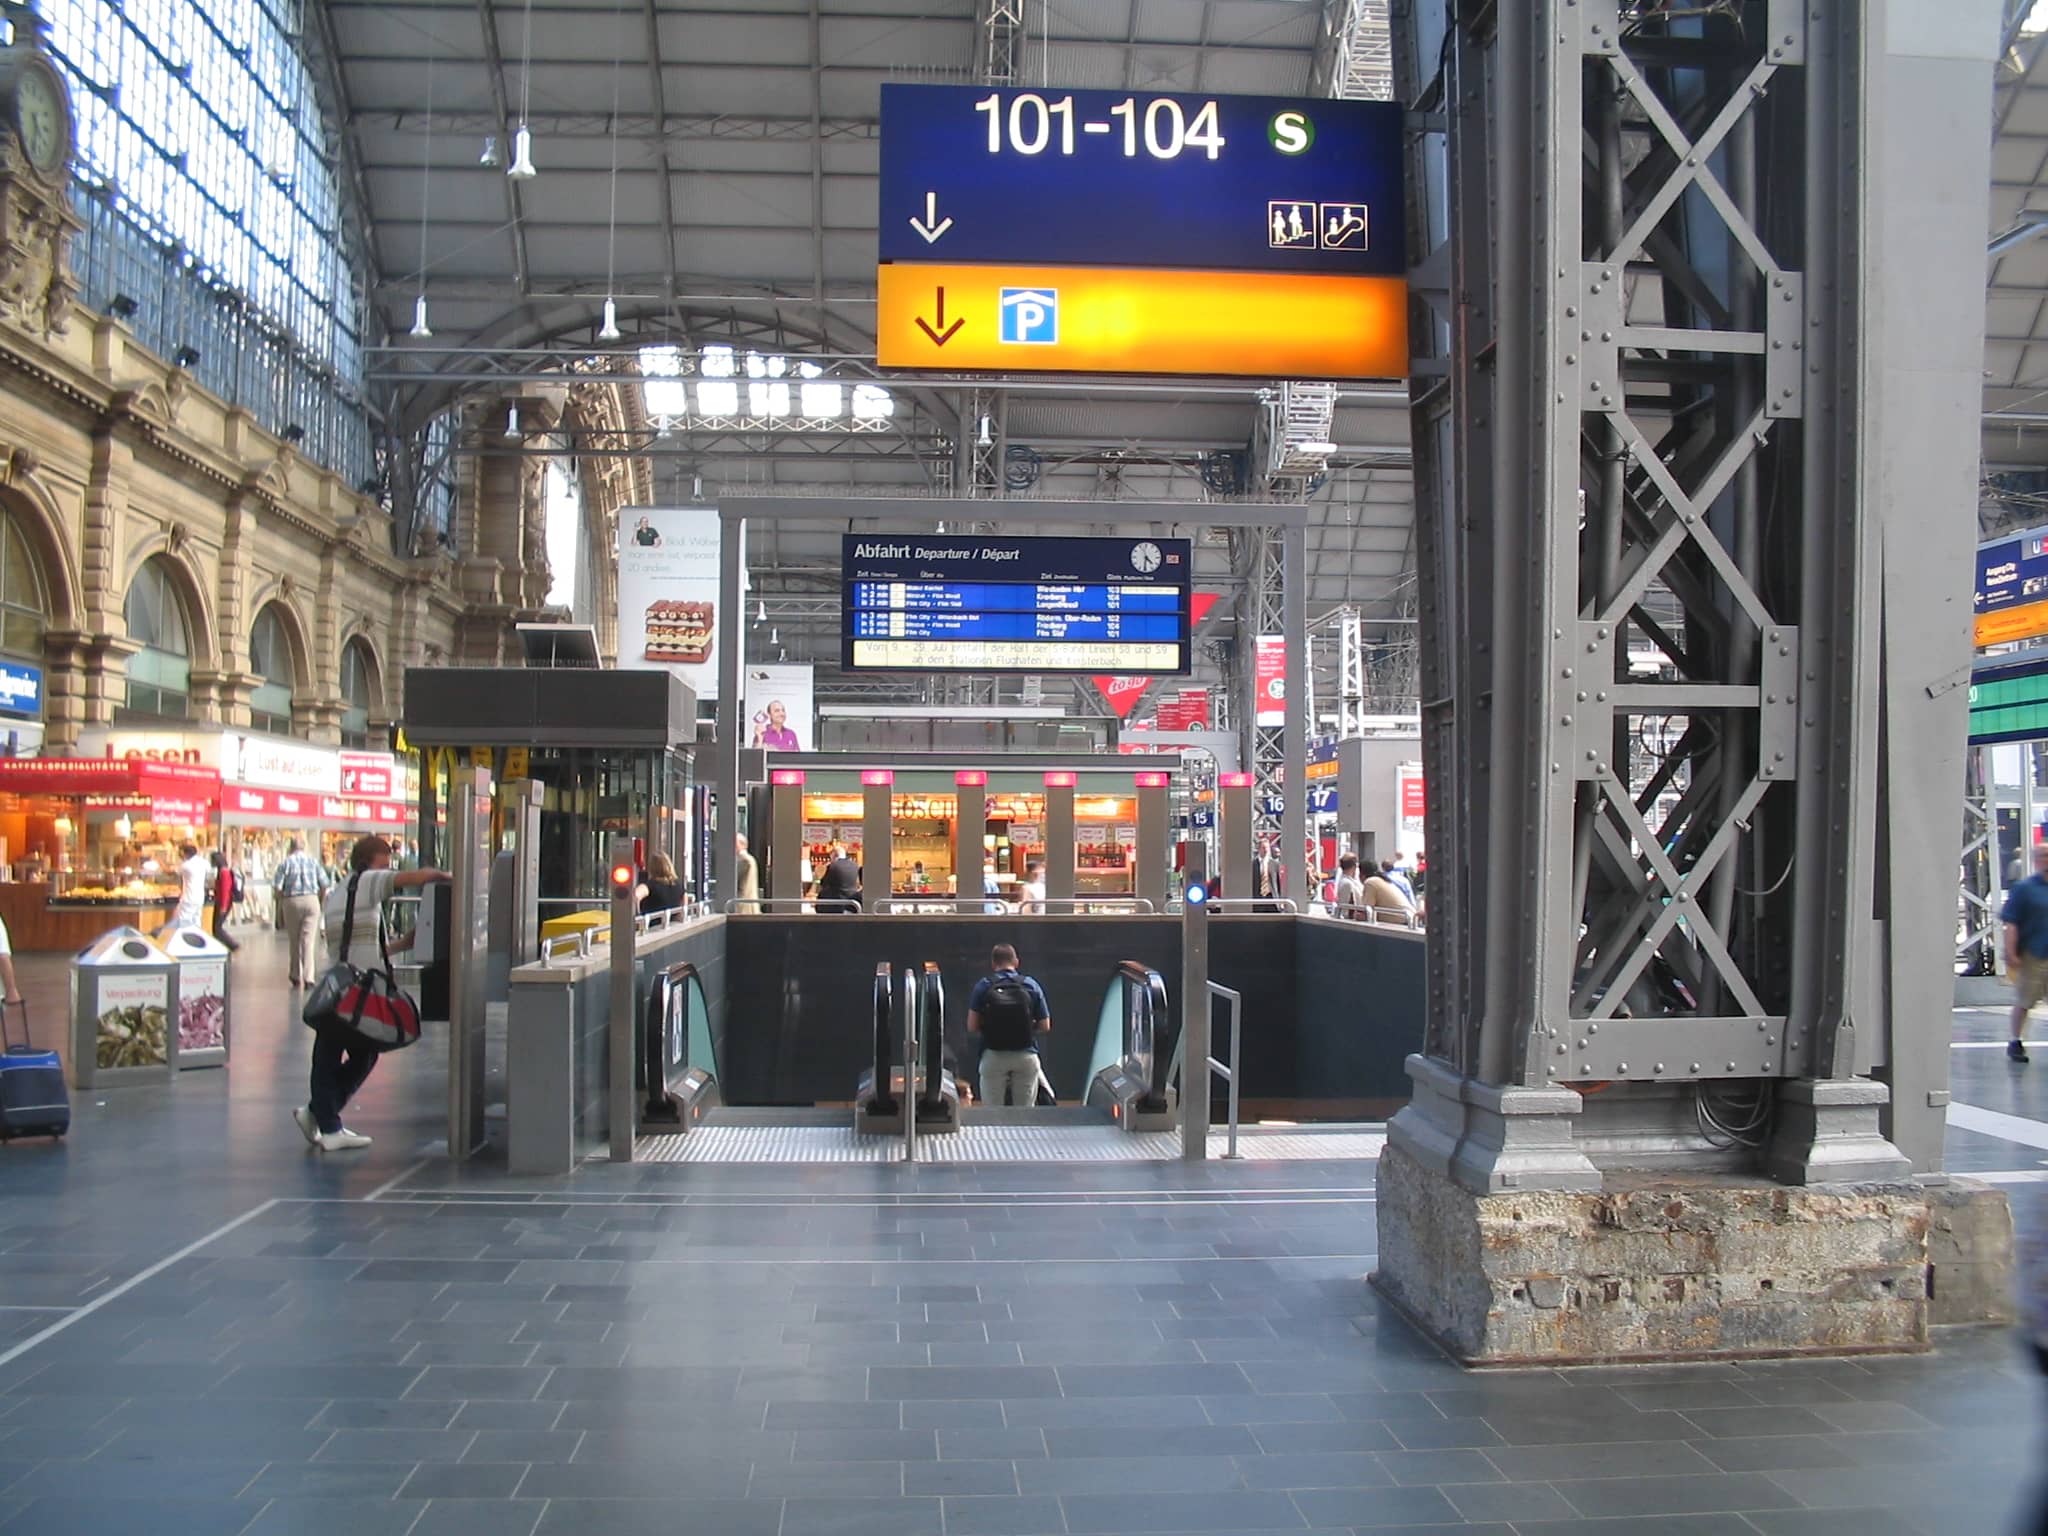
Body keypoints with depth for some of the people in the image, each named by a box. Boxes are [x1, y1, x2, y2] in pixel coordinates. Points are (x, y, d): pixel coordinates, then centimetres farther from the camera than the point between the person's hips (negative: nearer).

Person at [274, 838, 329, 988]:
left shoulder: (286, 862, 0)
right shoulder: (312, 861, 6)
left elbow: (278, 887, -6)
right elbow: (324, 884, 3)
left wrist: (280, 903, 9)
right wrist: (321, 899, 17)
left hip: (292, 902, -1)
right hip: (311, 901, 1)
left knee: (294, 941, 11)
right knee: (309, 940, -1)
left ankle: (296, 977, 20)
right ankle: (309, 977, -11)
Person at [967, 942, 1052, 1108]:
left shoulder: (983, 986, -2)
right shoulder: (1031, 986, 2)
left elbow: (972, 1027, -5)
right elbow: (1045, 1027, 2)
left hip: (993, 1057, -1)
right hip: (1026, 1057, 1)